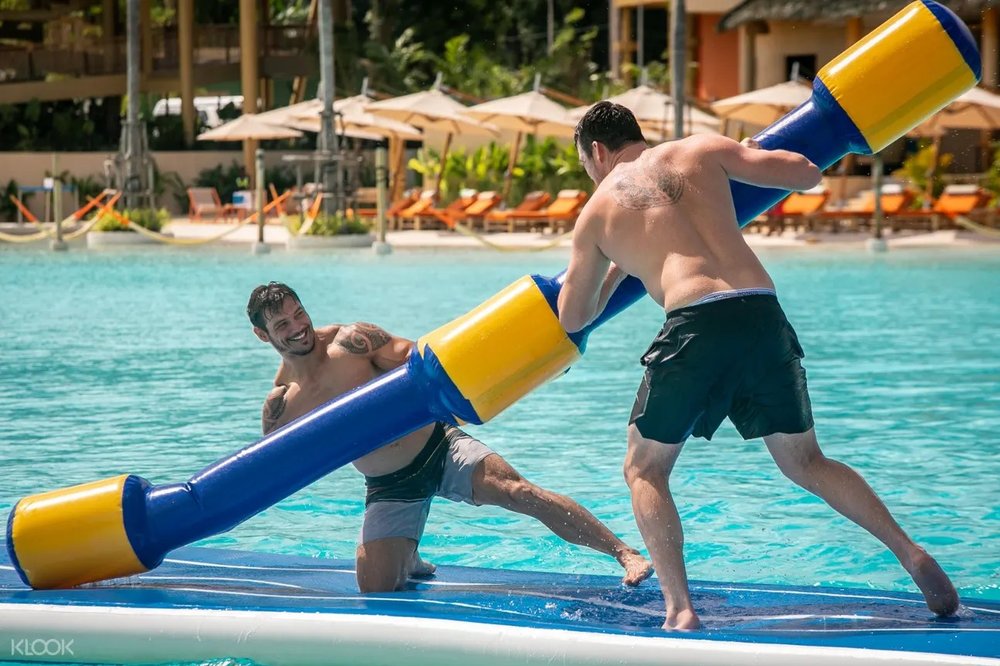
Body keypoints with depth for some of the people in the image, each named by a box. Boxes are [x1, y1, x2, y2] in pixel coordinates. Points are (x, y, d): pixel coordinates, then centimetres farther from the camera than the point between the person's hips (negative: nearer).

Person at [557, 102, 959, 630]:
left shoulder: (598, 211, 16)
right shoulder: (702, 151, 19)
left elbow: (573, 318, 26)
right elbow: (806, 174, 18)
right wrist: (754, 156, 38)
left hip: (695, 323, -3)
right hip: (763, 313, 3)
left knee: (644, 470, 14)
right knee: (806, 462, 20)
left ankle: (680, 608, -3)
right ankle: (910, 553, 4)